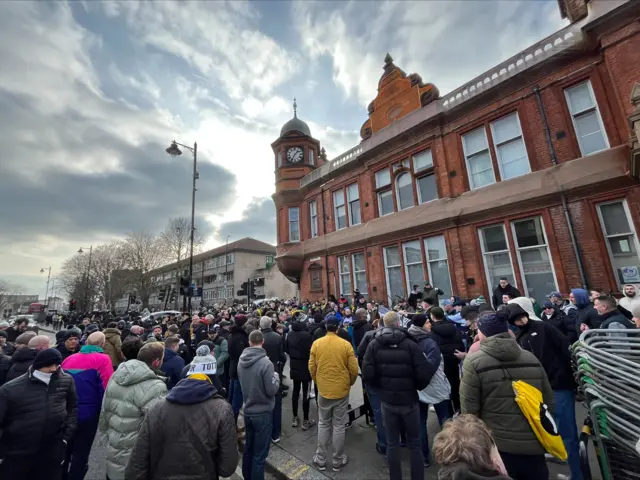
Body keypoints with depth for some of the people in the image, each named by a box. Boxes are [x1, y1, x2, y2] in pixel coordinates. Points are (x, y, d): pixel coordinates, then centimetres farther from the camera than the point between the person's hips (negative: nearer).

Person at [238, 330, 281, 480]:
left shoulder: (241, 360, -5)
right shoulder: (265, 362, -26)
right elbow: (272, 390, -21)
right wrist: (276, 377, -4)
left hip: (247, 411, 7)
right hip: (263, 413, -6)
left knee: (248, 448, 23)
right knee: (260, 453, 9)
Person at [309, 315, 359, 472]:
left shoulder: (316, 343, -9)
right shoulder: (346, 344, -13)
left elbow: (312, 368, -2)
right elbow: (354, 369, -8)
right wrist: (349, 383, 11)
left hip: (323, 390, 1)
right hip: (341, 390, -1)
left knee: (323, 425, 18)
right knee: (339, 426, 14)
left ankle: (320, 460, 28)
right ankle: (338, 461, 28)